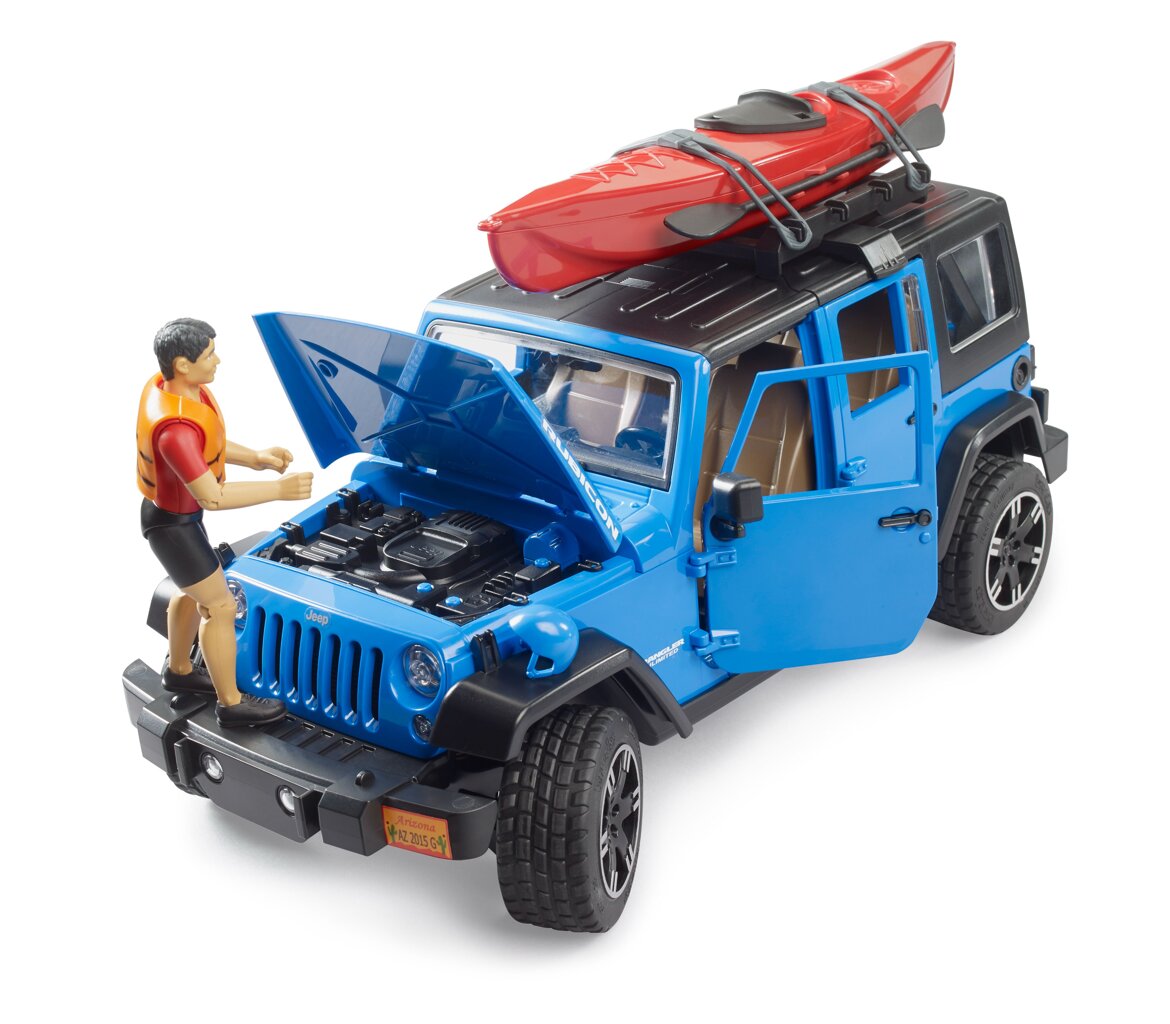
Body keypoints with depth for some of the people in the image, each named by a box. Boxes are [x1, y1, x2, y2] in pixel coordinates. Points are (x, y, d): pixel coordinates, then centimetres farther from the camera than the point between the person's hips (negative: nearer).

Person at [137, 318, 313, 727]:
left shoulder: (170, 385, -7)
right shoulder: (175, 427, -38)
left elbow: (206, 443, 9)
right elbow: (211, 497, -35)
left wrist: (254, 458, -1)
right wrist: (279, 489, -32)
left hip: (179, 512, 10)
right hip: (172, 523, -10)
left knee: (194, 593, 27)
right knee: (220, 606, 1)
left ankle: (179, 671, 49)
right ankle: (231, 704, 14)